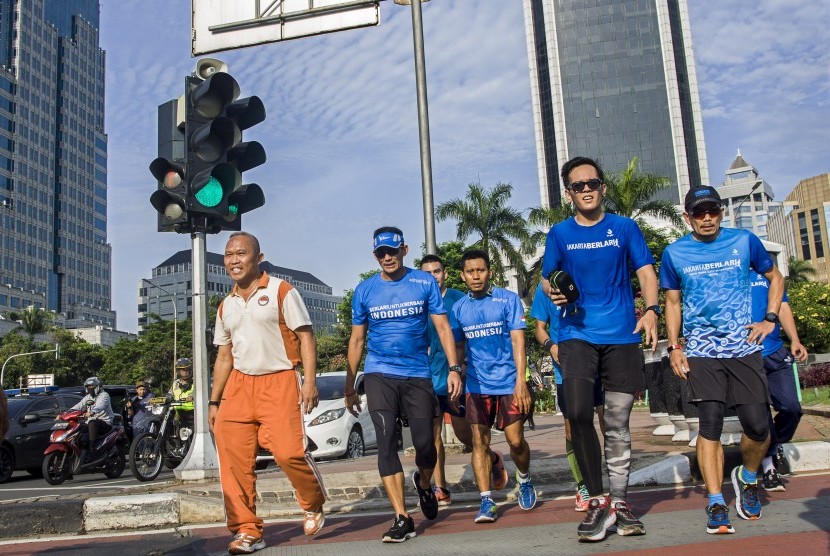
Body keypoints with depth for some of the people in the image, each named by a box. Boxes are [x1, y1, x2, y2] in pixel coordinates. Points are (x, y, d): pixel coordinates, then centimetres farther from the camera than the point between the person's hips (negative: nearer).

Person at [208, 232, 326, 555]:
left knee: (288, 451, -16)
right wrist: (214, 401, 16)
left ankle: (314, 507, 12)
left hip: (279, 382, -5)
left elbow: (305, 337, -5)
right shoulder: (226, 306, 16)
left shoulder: (281, 291, 0)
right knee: (234, 459, -3)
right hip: (239, 384, 6)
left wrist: (309, 381, -15)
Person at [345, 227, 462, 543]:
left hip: (418, 374, 0)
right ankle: (402, 518, -2)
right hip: (379, 375, 1)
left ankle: (423, 484, 34)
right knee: (386, 442, -8)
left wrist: (454, 368, -10)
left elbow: (442, 328, 1)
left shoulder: (425, 283, 2)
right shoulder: (365, 290, 5)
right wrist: (349, 386, 10)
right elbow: (357, 340, 11)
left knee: (424, 443, -1)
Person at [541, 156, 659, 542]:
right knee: (578, 413, -18)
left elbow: (645, 271, 4)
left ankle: (619, 501, 20)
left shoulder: (625, 228, 8)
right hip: (577, 333, 0)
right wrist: (552, 291, -13)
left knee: (617, 422, 6)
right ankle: (598, 501, -5)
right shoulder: (559, 234, 9)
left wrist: (651, 310, -13)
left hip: (622, 334, 1)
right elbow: (547, 278, 11)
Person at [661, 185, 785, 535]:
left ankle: (748, 478, 27)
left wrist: (769, 319, 5)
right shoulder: (675, 254, 5)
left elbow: (775, 277, 18)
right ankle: (716, 504, 0)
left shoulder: (744, 241, 5)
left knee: (757, 424, -4)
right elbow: (672, 302, 12)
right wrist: (673, 346, 3)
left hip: (744, 348, 1)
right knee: (710, 424, -7)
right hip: (701, 352, 0)